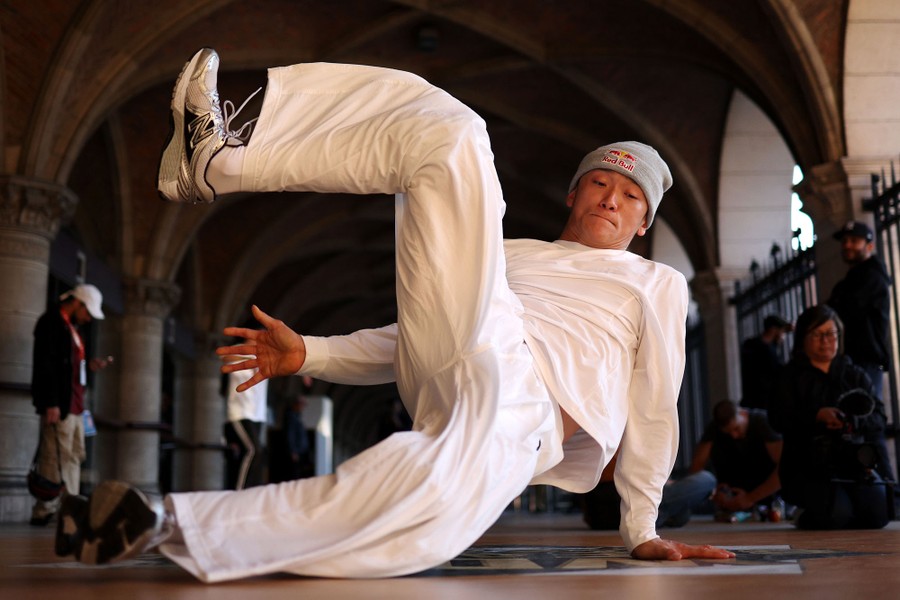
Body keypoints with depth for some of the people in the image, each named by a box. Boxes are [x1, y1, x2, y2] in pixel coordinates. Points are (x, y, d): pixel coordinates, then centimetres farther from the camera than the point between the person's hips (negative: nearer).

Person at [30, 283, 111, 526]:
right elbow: (45, 364, -16)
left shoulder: (69, 326, 20)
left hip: (73, 403, 10)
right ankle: (45, 512, -4)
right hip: (58, 404, -10)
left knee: (74, 457, 9)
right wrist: (51, 403, -20)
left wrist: (88, 365, 7)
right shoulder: (51, 322, -8)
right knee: (55, 458, -9)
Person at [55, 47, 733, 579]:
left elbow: (653, 406, 20)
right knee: (445, 130, -4)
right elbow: (407, 340, 25)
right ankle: (221, 162, -14)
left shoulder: (657, 283, 28)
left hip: (520, 412, -3)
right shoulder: (516, 253, 34)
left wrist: (642, 530, 15)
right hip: (453, 360, 3)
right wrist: (309, 355, 12)